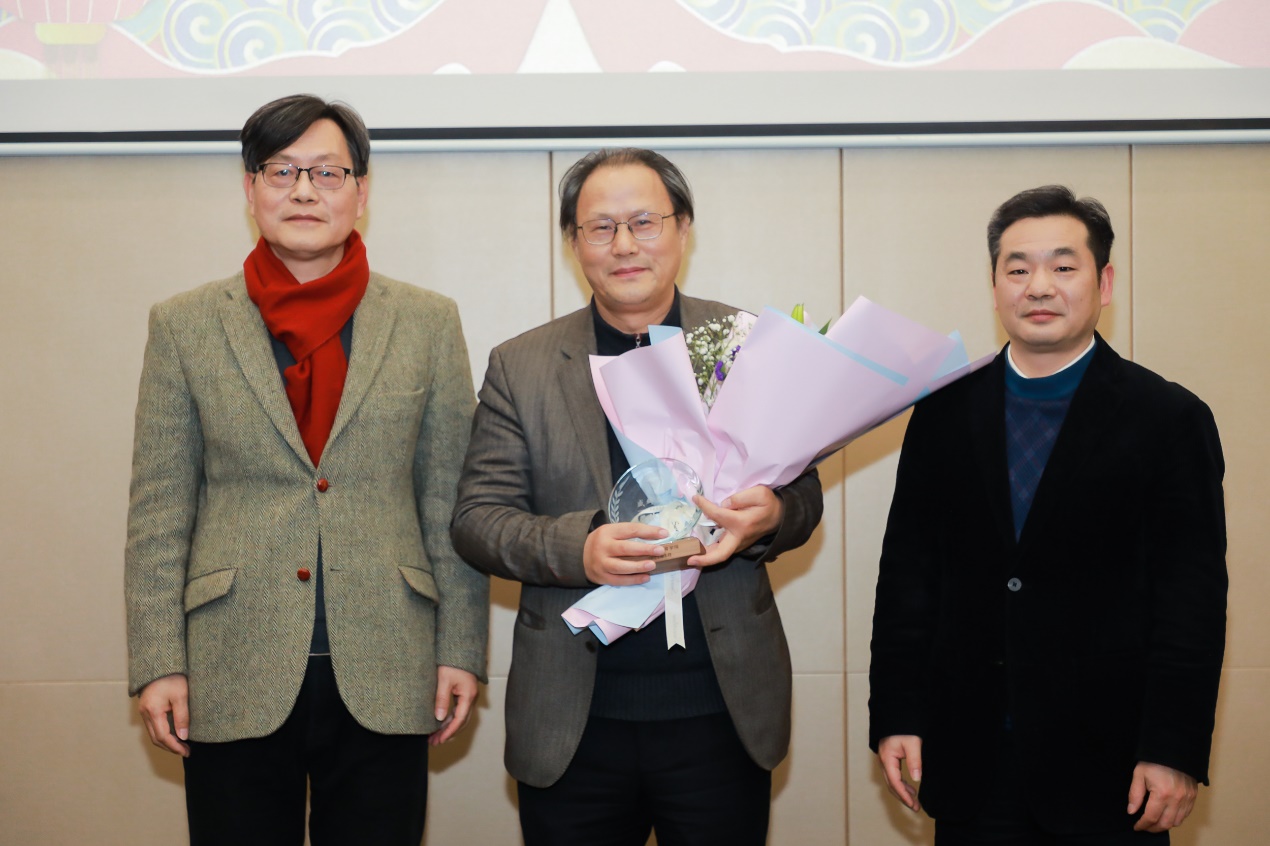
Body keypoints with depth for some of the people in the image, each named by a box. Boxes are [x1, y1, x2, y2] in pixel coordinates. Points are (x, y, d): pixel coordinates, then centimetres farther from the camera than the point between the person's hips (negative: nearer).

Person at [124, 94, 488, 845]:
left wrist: (461, 651, 2)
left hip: (384, 677, 1)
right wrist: (158, 663, -2)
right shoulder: (186, 326, 5)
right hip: (234, 680, 0)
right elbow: (158, 512, 4)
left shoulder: (428, 323, 6)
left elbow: (452, 504, 6)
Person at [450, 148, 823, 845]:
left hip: (722, 712, 0)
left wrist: (766, 519, -19)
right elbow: (476, 518, 0)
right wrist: (578, 547, -19)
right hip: (572, 723, 0)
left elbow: (804, 495, 6)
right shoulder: (519, 367, 3)